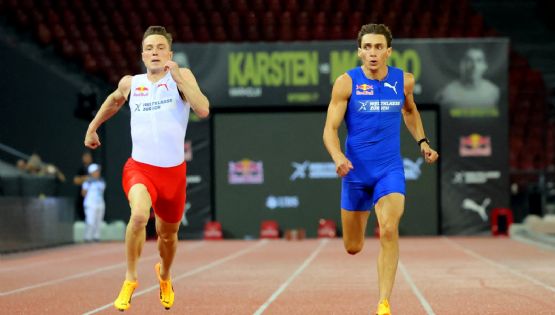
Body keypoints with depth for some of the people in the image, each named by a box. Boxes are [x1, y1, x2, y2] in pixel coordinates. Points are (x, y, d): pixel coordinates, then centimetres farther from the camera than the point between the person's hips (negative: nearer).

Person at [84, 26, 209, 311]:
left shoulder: (182, 76, -5)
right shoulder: (130, 84, 2)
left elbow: (203, 110, -20)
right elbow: (114, 100, 26)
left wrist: (178, 78, -24)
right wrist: (93, 126, 30)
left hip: (173, 171, 1)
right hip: (140, 167, -1)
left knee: (168, 234, 17)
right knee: (139, 214, -31)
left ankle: (164, 276, 51)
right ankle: (130, 279, -11)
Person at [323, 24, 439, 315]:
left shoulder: (404, 81, -1)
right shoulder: (346, 83, -9)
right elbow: (330, 129, -11)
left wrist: (422, 141, 11)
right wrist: (338, 157, -30)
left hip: (390, 170, 0)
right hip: (355, 171, 0)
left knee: (389, 230, -24)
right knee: (353, 248, 12)